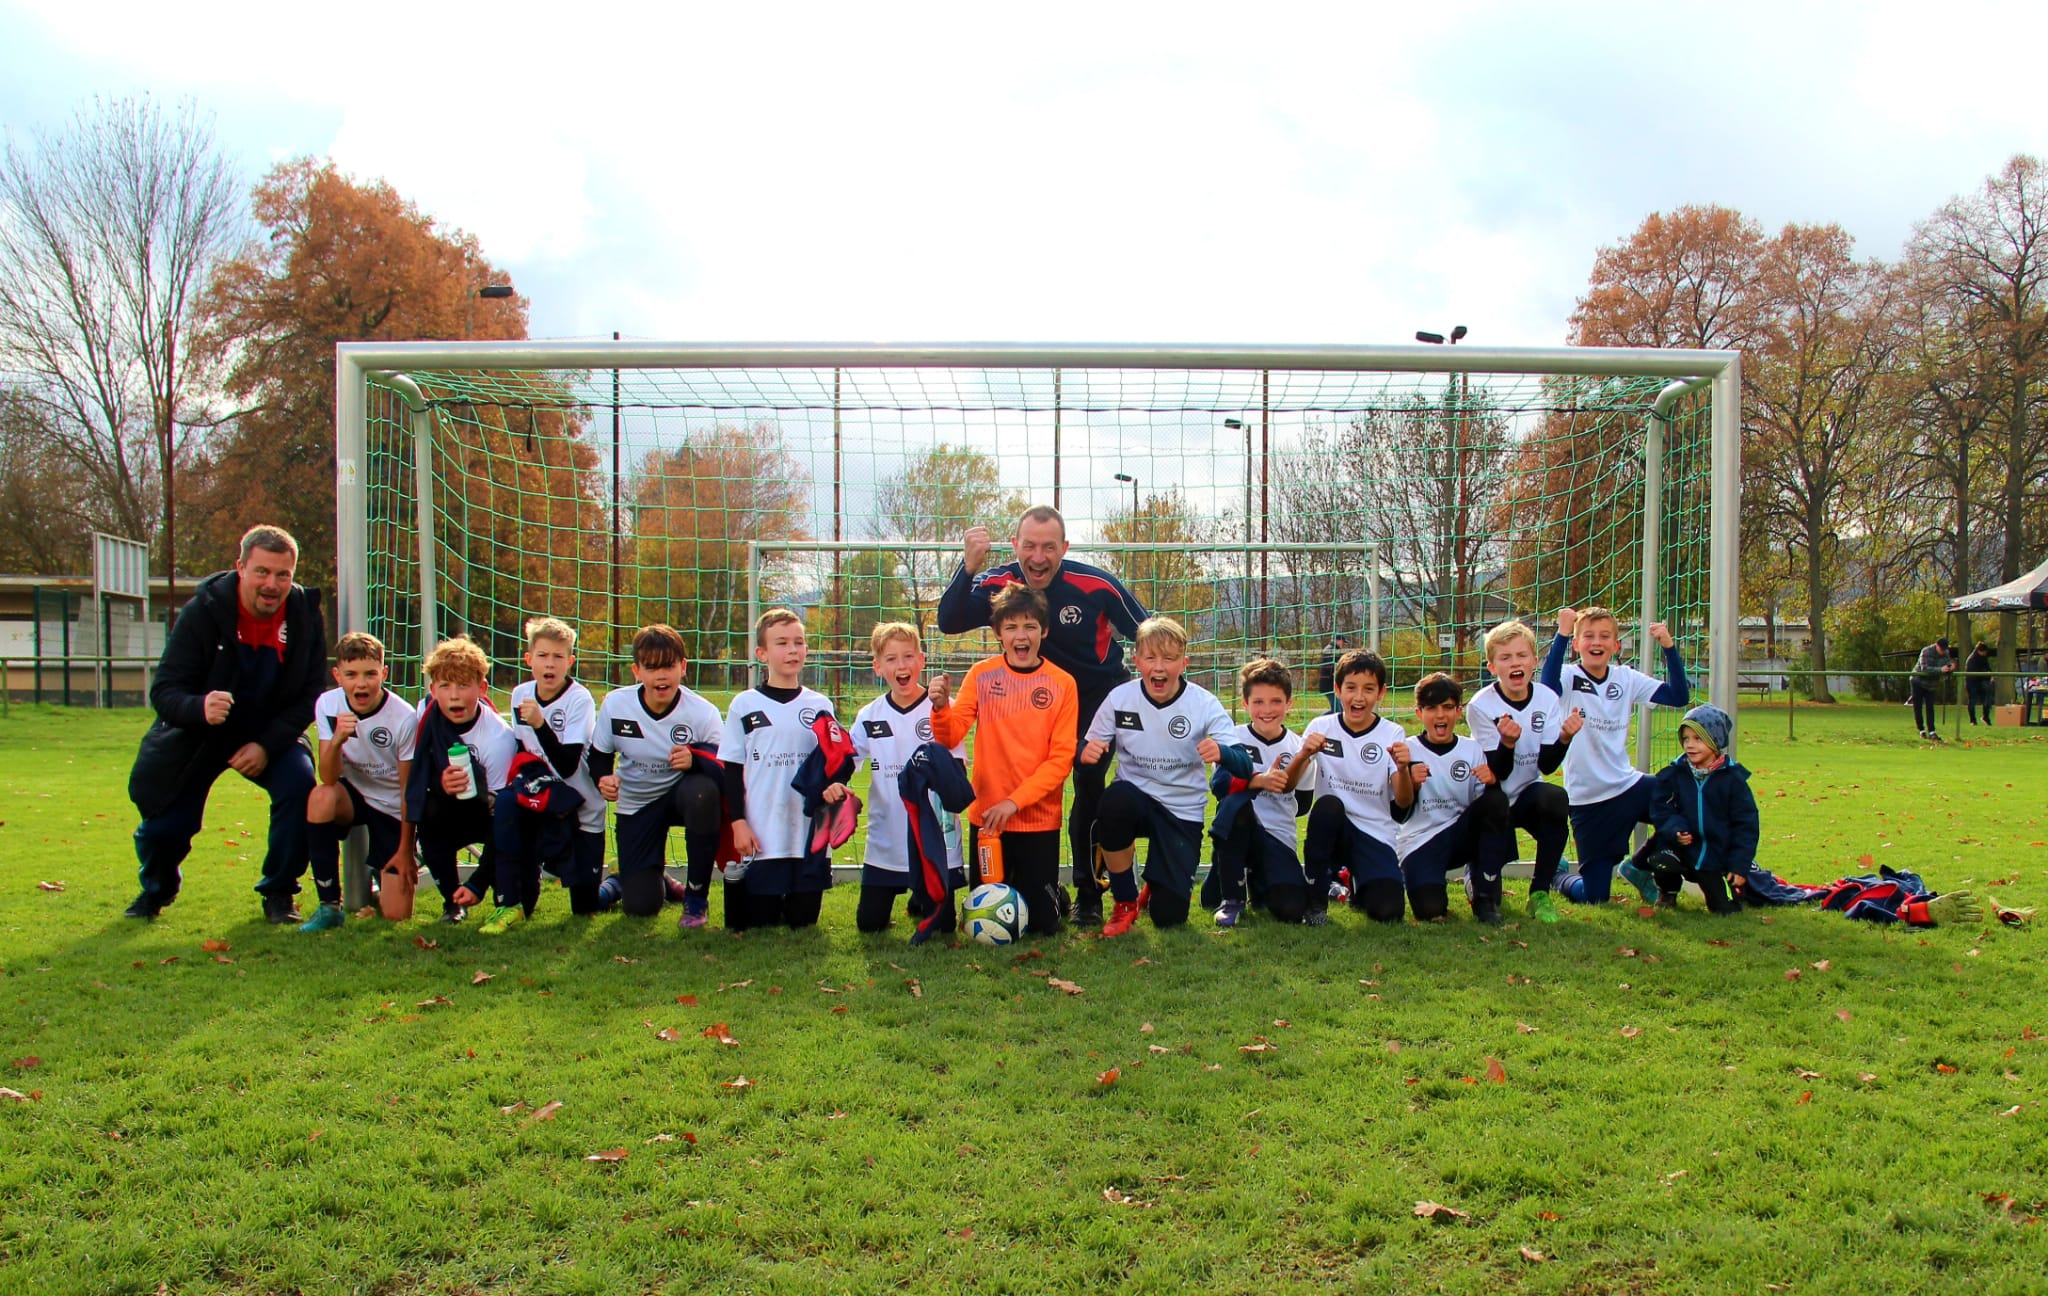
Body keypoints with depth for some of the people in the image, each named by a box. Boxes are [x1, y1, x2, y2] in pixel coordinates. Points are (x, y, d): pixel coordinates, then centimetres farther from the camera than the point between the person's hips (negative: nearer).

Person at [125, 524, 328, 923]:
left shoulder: (305, 615, -14)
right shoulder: (203, 611, -20)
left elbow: (309, 695, -9)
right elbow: (164, 691, -22)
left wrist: (267, 745, -23)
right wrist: (200, 707, -45)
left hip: (269, 736, 1)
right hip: (196, 735, 0)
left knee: (300, 783, -27)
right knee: (165, 824, -7)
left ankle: (279, 893, -5)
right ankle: (156, 890, 33)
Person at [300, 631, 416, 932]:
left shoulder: (404, 718, -23)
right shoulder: (328, 704, -14)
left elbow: (409, 787, -13)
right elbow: (329, 779, -19)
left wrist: (405, 850, -9)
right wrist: (337, 740, -39)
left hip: (392, 806, -2)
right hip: (355, 795, 2)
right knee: (321, 798, -35)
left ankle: (381, 872, 29)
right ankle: (329, 905, -19)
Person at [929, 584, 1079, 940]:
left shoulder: (1062, 684, -5)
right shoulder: (981, 674, -1)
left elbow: (1061, 757, -8)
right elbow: (950, 737, -8)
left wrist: (1015, 801, -16)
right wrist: (941, 707, -29)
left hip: (1039, 818, -1)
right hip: (986, 815, 1)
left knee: (1042, 924, 7)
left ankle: (1053, 896, 35)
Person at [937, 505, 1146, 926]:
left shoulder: (1096, 585, -25)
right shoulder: (998, 584, -19)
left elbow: (1147, 636, -12)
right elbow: (949, 623, -34)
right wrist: (969, 567, -47)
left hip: (1098, 692, -2)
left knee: (1090, 785, -8)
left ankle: (1089, 893, 6)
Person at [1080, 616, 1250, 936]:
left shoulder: (1204, 704, -14)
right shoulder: (1119, 698, -10)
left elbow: (1244, 768, -19)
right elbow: (1092, 750, 0)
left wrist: (1221, 753, -42)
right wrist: (1088, 752, -25)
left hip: (1183, 811, 0)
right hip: (1134, 798, 1)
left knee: (1169, 916, -8)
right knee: (1115, 799, -38)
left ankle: (1156, 884, 34)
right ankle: (1124, 902, -12)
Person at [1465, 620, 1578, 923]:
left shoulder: (1547, 699, -8)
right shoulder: (1480, 706, -16)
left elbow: (1546, 766, -10)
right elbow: (1497, 773, -18)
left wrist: (1564, 738, -29)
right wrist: (1507, 742, -38)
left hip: (1529, 794, 2)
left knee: (1556, 798, -31)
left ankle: (1540, 893, -16)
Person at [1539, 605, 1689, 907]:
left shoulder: (1627, 679, 2)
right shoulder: (1568, 678, -10)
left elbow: (1679, 696, -5)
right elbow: (1547, 688, -34)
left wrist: (1668, 647, -15)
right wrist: (1562, 633, -39)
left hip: (1629, 785, 4)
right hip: (1588, 799, -4)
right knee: (1593, 898, -1)